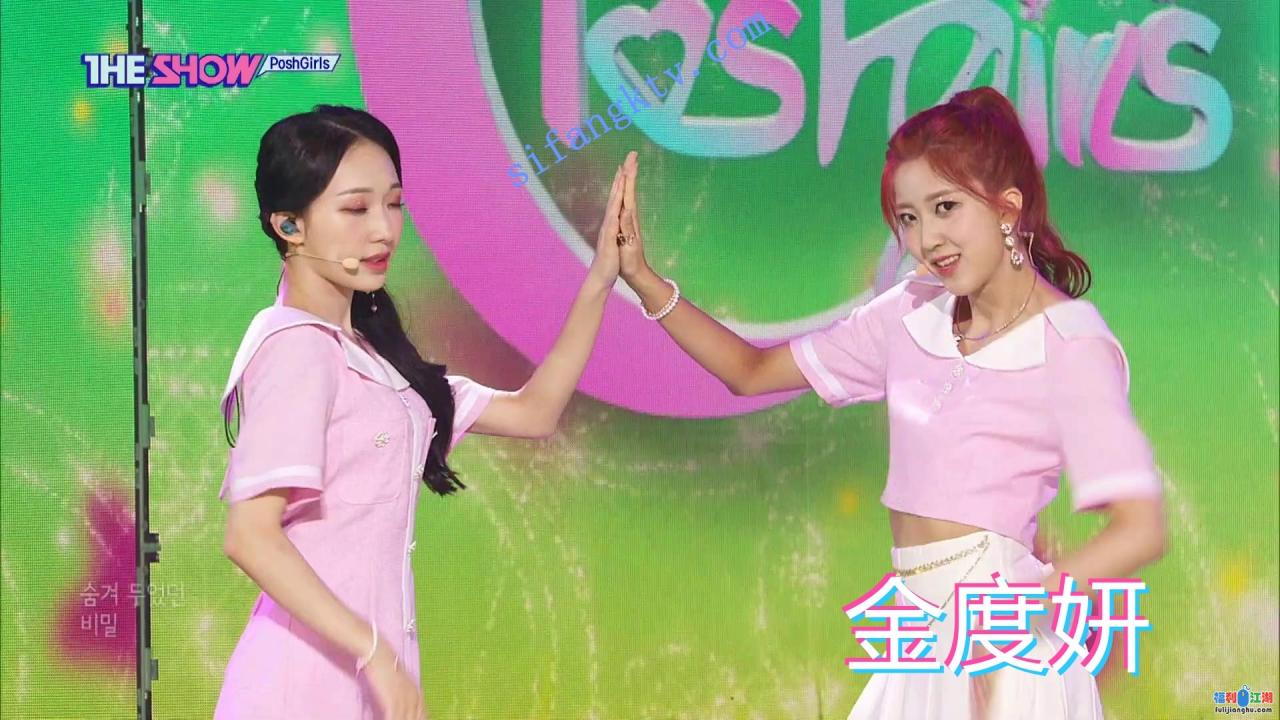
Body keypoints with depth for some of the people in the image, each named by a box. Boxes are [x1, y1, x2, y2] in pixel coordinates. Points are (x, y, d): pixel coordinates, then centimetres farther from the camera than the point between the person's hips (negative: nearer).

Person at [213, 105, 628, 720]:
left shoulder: (366, 353, 12)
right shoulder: (297, 346, -13)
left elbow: (533, 411, 13)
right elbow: (251, 535, -22)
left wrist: (600, 282, 6)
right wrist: (375, 653, -24)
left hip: (360, 668, 8)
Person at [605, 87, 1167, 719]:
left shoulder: (1069, 343, -10)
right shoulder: (915, 313, 7)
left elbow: (1140, 530, -18)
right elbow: (751, 372, 13)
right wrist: (645, 281, 1)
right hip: (926, 645, 6)